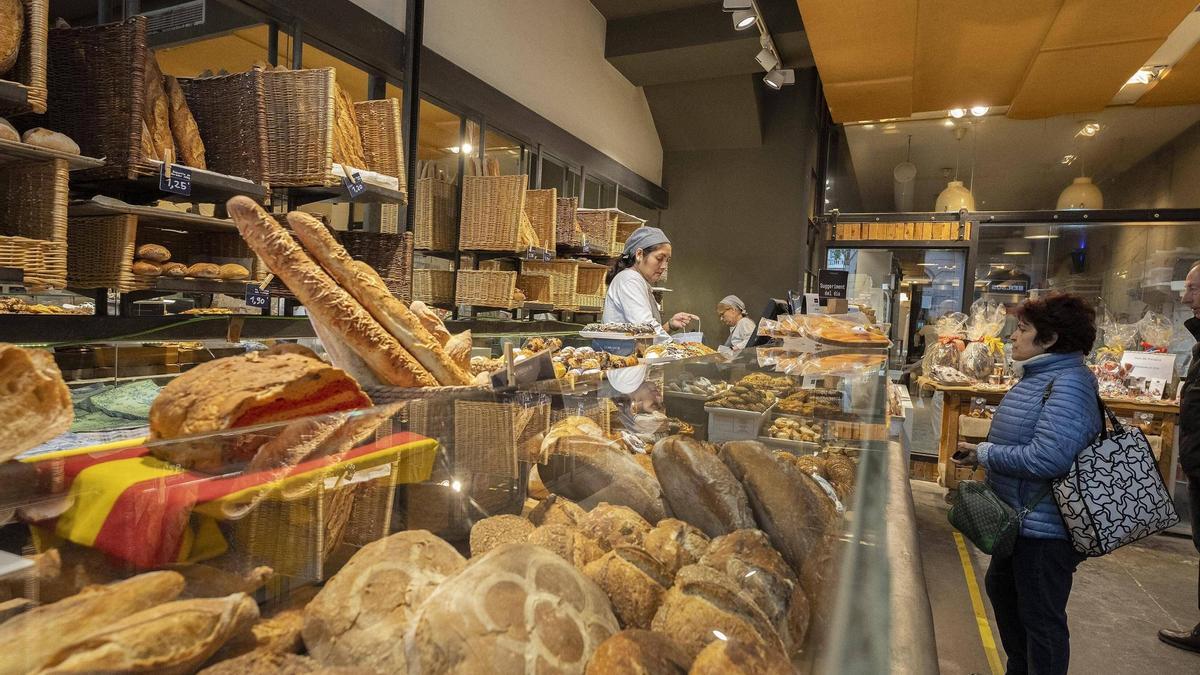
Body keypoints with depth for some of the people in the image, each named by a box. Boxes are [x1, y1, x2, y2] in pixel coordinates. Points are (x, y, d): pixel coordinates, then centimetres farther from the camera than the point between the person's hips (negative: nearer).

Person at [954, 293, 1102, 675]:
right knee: (1001, 589, 26)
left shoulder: (1069, 386, -24)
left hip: (1045, 529, -11)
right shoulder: (1039, 376, 8)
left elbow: (1048, 456, -33)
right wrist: (981, 452, 4)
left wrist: (984, 453, -21)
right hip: (1021, 519, 11)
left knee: (1040, 618, 5)